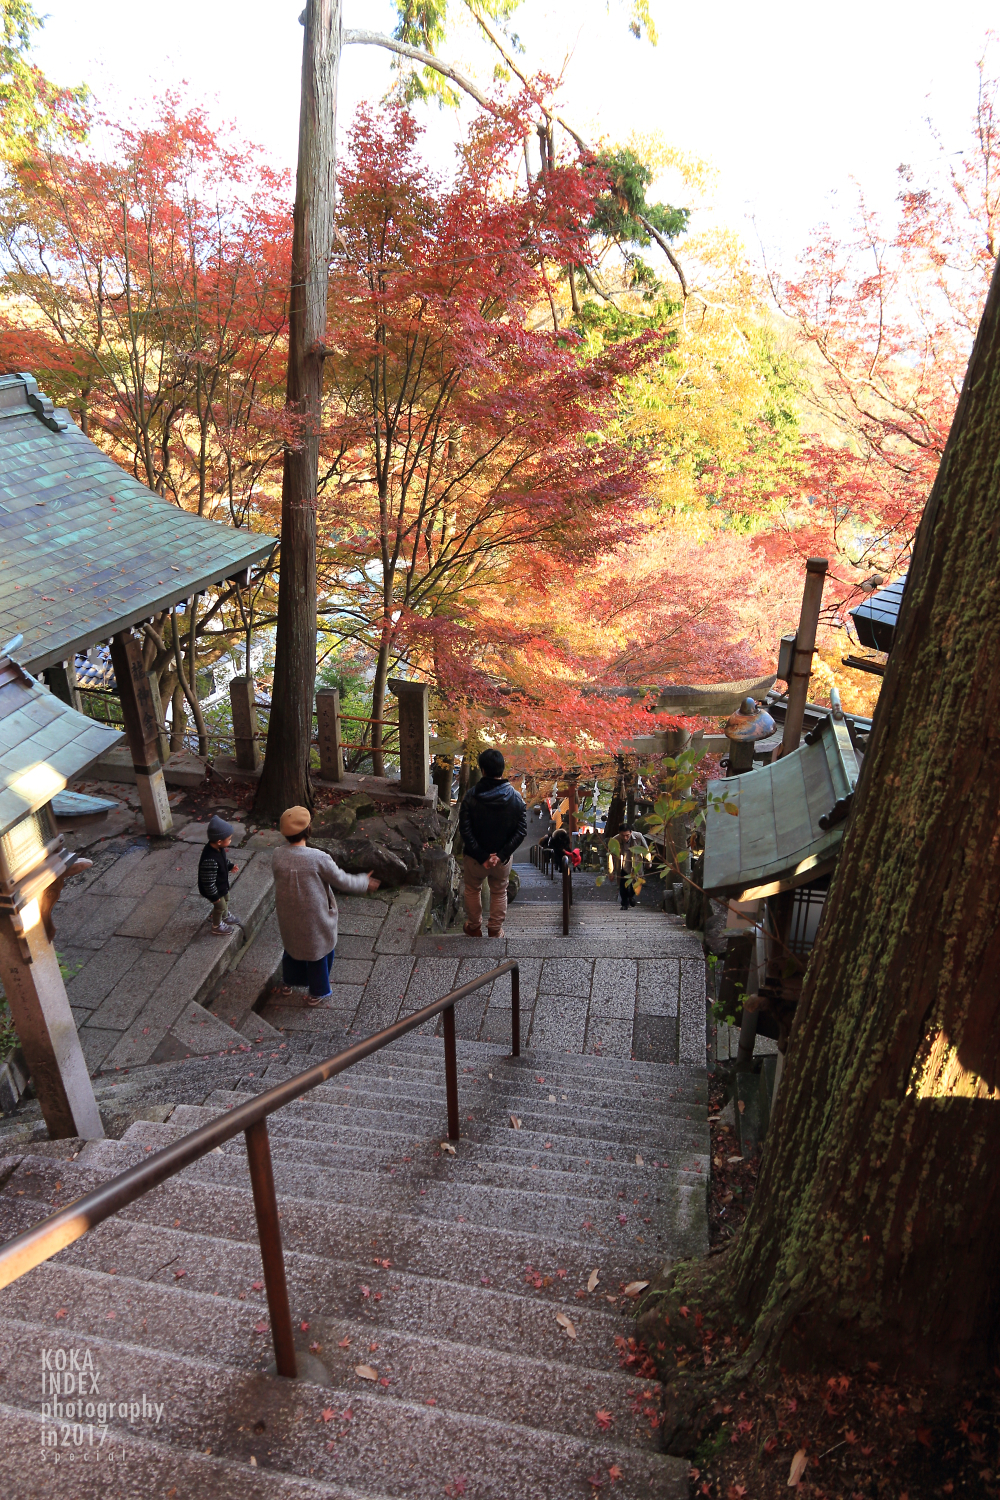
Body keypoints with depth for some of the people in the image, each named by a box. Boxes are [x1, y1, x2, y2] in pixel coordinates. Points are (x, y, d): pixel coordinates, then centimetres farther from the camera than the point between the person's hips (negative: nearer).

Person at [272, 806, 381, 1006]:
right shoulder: (318, 858, -30)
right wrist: (364, 883, 2)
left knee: (292, 944, 31)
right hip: (314, 917, -4)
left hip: (287, 913, 5)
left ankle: (288, 983, 53)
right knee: (318, 950, 20)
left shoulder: (277, 855, -17)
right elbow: (341, 880, -17)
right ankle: (317, 993, 38)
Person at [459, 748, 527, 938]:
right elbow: (521, 830, -16)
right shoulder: (515, 798, -13)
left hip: (475, 857, -1)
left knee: (472, 890, 24)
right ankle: (495, 930, 34)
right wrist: (501, 855, -16)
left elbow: (465, 830, -21)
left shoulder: (471, 796, -18)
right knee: (499, 893, 24)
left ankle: (474, 927, 39)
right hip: (503, 858, 1)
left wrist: (481, 856, -17)